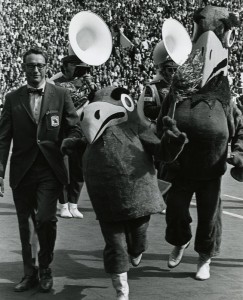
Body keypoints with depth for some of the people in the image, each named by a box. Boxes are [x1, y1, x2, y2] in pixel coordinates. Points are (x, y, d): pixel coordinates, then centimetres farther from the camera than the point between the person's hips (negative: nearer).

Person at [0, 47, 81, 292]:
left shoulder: (61, 95, 4)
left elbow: (74, 130, 7)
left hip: (50, 170, -2)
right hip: (22, 171, 2)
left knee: (46, 218, -15)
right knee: (25, 224, 9)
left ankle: (45, 270, 8)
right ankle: (29, 273, 24)